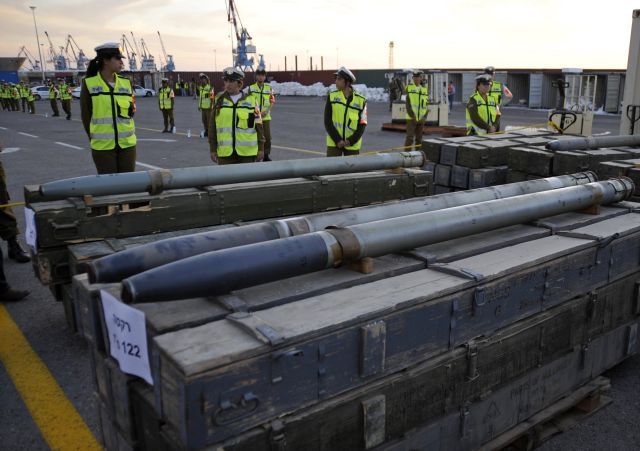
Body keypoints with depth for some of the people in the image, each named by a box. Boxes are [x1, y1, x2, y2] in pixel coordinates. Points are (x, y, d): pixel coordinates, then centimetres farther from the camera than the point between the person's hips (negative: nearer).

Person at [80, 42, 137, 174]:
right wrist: (95, 139, 5)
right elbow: (86, 115, 2)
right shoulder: (88, 84, -3)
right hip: (103, 146, -3)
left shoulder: (126, 83, 7)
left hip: (127, 143, 3)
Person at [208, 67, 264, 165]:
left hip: (247, 152, 0)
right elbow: (212, 127, 7)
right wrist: (213, 149, 4)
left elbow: (258, 126, 4)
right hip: (225, 153, 1)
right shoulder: (219, 100, 5)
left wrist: (261, 148, 1)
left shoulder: (251, 100, 3)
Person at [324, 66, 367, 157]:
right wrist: (337, 140, -12)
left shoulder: (361, 100, -3)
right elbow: (327, 122, -4)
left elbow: (362, 125, -3)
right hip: (334, 143, 0)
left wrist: (351, 141, -14)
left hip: (352, 145, 0)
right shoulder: (332, 97, -1)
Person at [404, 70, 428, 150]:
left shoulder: (425, 89, 10)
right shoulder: (409, 88, -2)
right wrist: (412, 115, -14)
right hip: (411, 118, -4)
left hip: (421, 119, 4)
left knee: (419, 139, 9)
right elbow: (407, 103, -7)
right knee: (410, 137, -9)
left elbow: (426, 104, 10)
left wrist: (424, 117, -2)